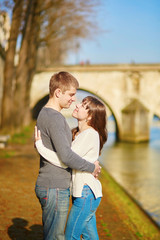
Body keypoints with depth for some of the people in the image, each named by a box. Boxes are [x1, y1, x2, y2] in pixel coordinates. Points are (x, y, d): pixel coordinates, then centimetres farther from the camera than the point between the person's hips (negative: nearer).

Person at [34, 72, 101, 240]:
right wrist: (92, 167, -11)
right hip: (55, 188, -10)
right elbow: (66, 155, -25)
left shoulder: (44, 114, 12)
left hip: (47, 186, 10)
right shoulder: (54, 117, -19)